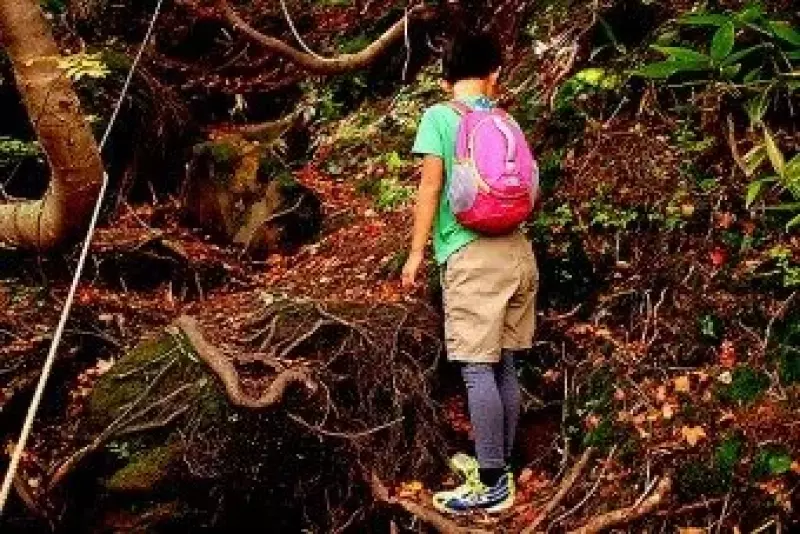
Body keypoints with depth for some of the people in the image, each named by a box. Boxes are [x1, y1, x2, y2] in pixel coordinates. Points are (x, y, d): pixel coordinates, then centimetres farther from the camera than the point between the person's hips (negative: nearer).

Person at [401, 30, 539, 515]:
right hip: (517, 251, 6)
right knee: (504, 365, 12)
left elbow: (431, 187, -6)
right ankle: (498, 465, 21)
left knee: (478, 368, -4)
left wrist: (417, 252, 1)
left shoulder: (439, 117, -3)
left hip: (472, 254, -6)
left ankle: (492, 485, -2)